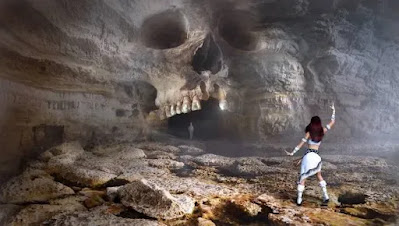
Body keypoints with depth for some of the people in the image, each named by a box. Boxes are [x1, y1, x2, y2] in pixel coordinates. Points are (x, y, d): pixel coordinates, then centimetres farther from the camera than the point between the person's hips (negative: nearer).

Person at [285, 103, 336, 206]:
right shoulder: (322, 131, 2)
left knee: (302, 178, 3)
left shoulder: (309, 133, -4)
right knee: (319, 176, 26)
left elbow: (300, 144, -6)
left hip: (308, 155, -3)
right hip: (316, 157, 3)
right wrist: (333, 110, 19)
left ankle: (299, 199, 3)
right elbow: (332, 122, 13)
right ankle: (326, 196, 21)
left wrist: (292, 153, -2)